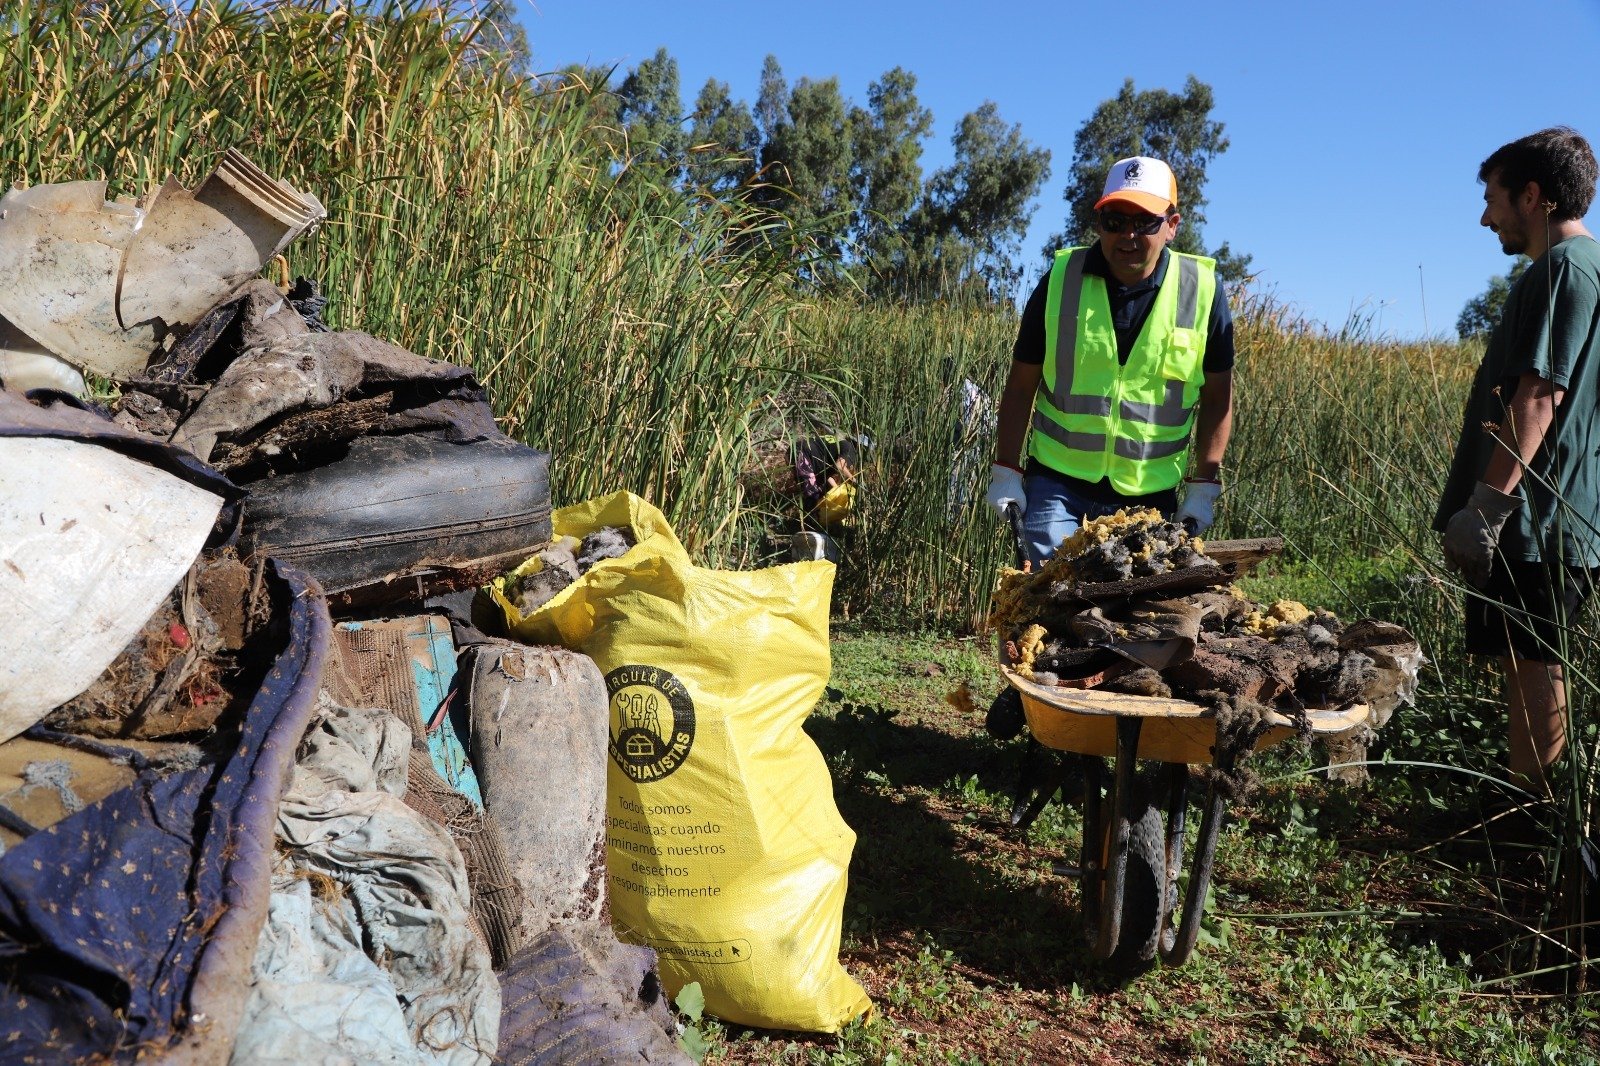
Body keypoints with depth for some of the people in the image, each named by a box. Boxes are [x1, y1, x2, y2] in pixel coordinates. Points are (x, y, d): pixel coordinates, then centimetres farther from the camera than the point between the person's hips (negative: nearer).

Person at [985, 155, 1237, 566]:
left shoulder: (1202, 290, -3)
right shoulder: (1062, 280, -3)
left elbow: (1218, 395, 5)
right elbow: (1022, 383, 3)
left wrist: (1204, 484, 2)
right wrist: (1006, 470, -1)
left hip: (1152, 496, 1)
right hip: (1058, 484, -1)